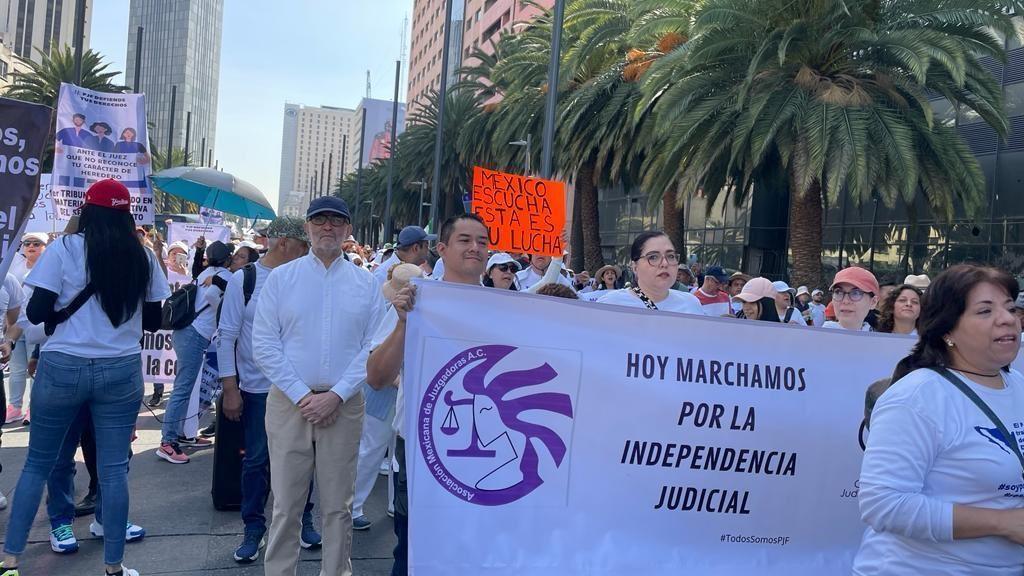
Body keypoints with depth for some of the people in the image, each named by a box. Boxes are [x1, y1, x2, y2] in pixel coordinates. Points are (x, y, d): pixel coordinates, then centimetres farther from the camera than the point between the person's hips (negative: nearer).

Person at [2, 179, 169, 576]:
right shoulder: (143, 258, 2)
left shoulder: (64, 249, -5)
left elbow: (37, 313, -7)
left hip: (63, 367, -1)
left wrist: (64, 309, 13)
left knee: (37, 464, 13)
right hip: (121, 372, 2)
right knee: (114, 468, 6)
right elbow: (153, 321, 7)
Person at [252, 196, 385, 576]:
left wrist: (336, 395, -10)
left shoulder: (366, 283, 5)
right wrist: (302, 396, -9)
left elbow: (373, 347, 0)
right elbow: (264, 345, -2)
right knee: (286, 504, 5)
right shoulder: (281, 278, 2)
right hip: (289, 402, 0)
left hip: (344, 405, 1)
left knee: (338, 505, 9)